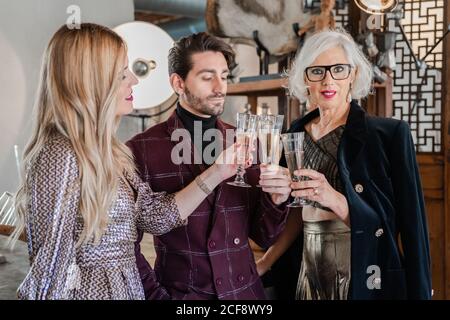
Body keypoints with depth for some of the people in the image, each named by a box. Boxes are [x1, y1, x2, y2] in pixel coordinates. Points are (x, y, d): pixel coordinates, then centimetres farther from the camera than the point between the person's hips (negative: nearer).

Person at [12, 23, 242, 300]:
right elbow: (51, 264, -20)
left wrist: (216, 173, 1)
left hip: (124, 287, 8)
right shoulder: (61, 155, -23)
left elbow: (154, 216, 5)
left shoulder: (106, 151, 3)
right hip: (94, 290, -8)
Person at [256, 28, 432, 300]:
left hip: (369, 284, -4)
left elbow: (410, 224, -14)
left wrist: (336, 200, -26)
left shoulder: (390, 134, -11)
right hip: (309, 279, 4)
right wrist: (263, 265, 3)